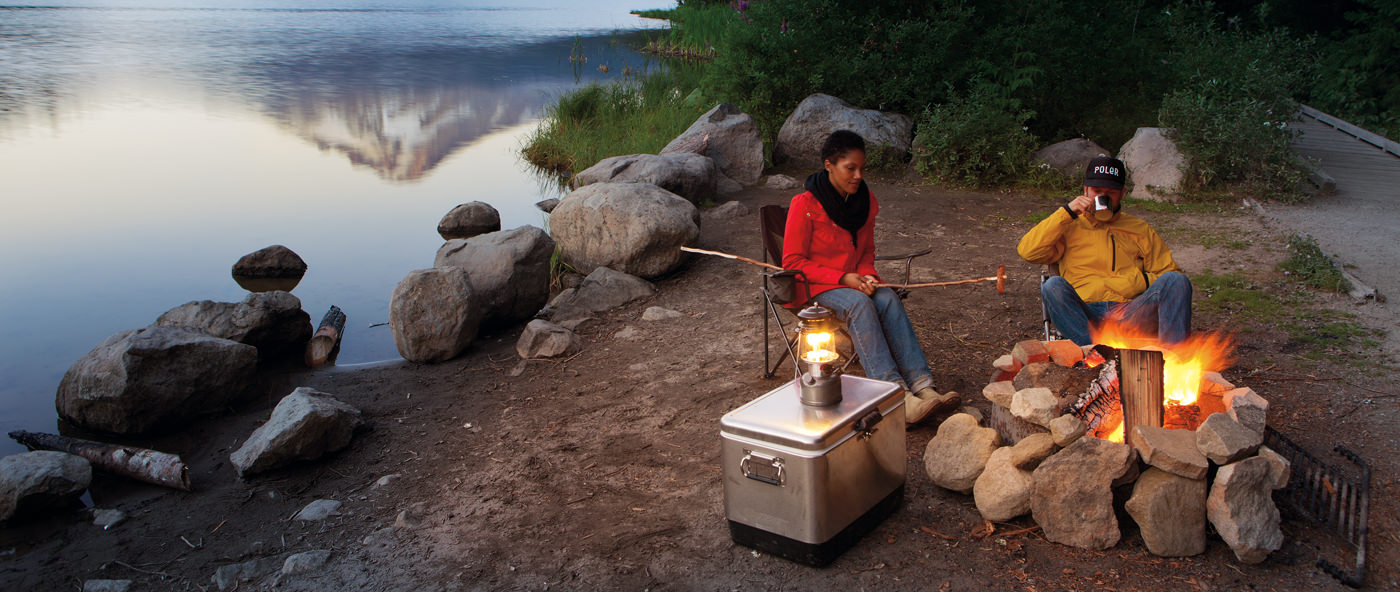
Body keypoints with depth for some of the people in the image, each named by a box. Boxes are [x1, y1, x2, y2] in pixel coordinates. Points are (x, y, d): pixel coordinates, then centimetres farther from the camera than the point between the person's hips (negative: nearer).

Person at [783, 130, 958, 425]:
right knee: (859, 304, -34)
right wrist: (843, 278, -21)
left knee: (889, 298, -26)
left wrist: (867, 276, -8)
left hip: (853, 281, 5)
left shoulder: (866, 202, 5)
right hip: (814, 285, -5)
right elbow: (793, 262, -13)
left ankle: (921, 386, -36)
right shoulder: (804, 205, -14)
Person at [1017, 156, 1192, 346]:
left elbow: (1168, 272, 23)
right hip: (1085, 314, -2)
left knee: (1177, 281, -22)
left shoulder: (1140, 229, 26)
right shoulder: (1069, 226, 20)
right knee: (1053, 286, -32)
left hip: (1134, 315, 2)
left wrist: (1144, 282, 1)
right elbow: (1028, 251, 2)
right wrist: (1067, 212, 1)